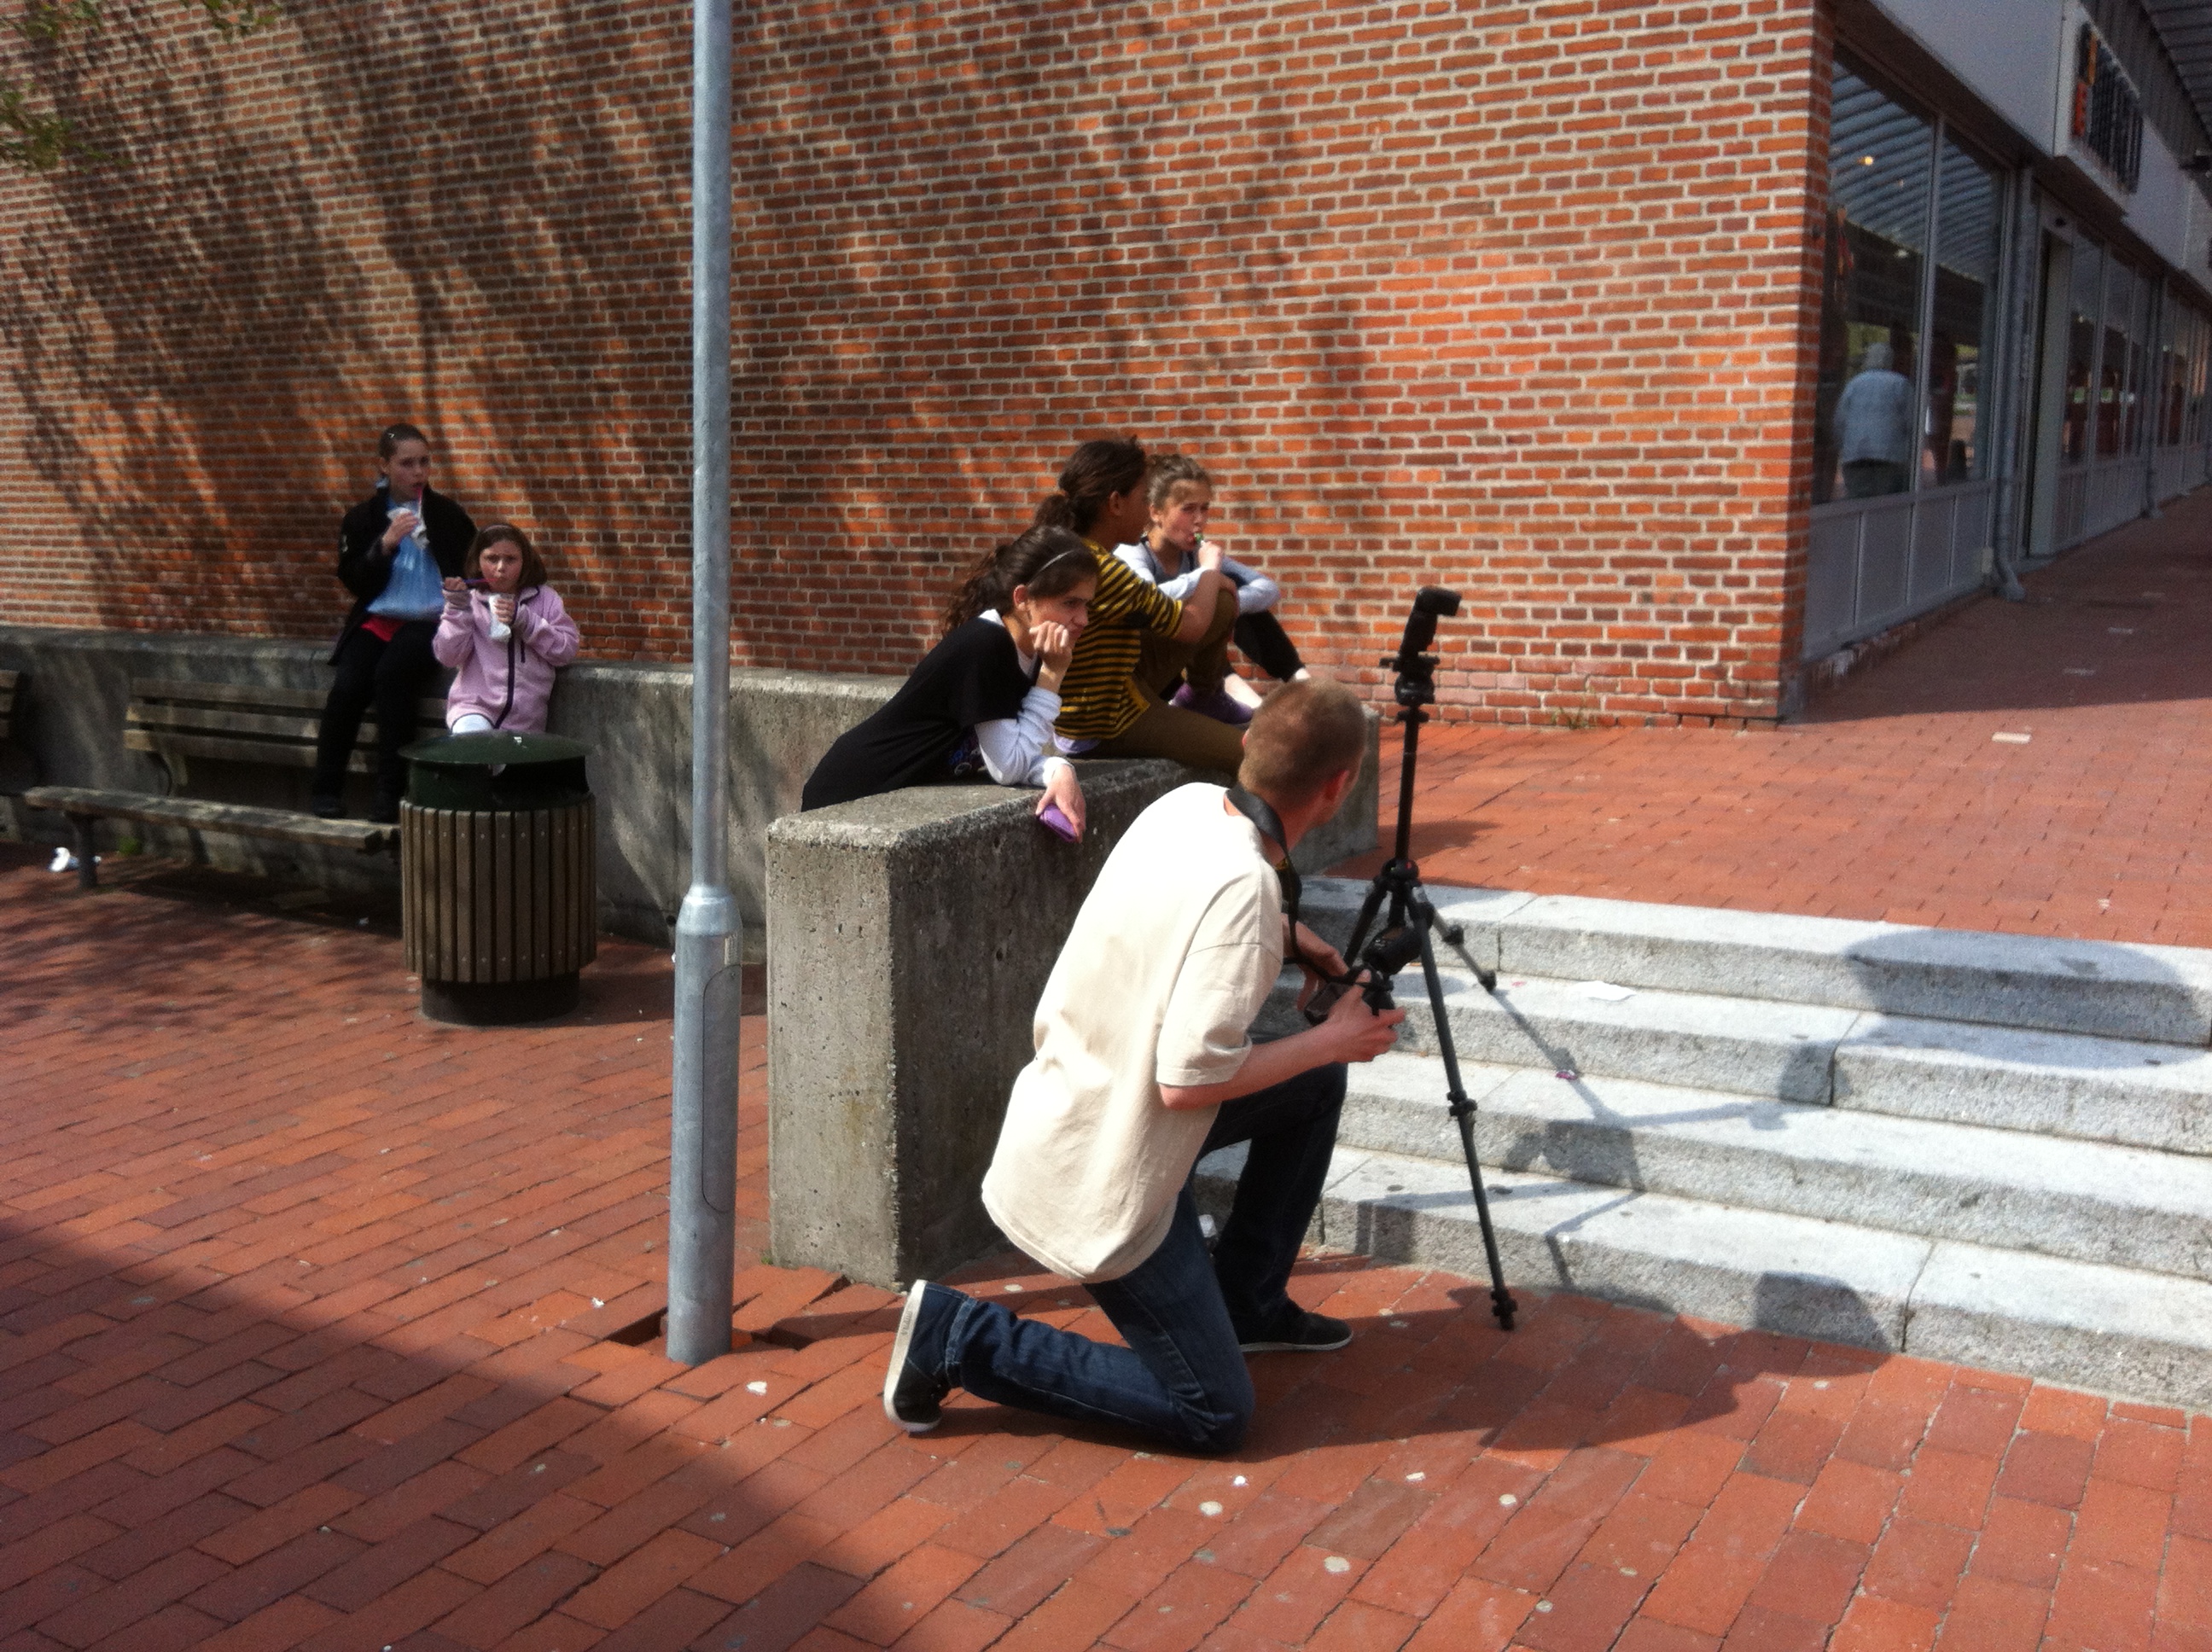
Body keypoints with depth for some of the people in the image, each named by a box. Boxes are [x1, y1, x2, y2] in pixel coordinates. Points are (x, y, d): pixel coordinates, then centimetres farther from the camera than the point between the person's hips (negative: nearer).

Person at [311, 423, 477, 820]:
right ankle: (325, 788, -10)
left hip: (429, 623, -2)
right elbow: (353, 580, 5)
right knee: (347, 686, -25)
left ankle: (390, 793, -27)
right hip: (376, 620, 2)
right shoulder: (363, 518, 11)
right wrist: (384, 545, -10)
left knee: (392, 672, -32)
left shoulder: (448, 515, 9)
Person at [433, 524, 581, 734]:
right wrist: (457, 610, -10)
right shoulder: (469, 602, 7)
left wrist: (524, 620, -10)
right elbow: (447, 657, 0)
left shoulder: (544, 599, 8)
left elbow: (567, 650, -1)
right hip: (474, 708, -1)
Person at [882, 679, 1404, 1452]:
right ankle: (958, 1338, -1)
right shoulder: (1243, 888, -28)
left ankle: (1248, 1303, 29)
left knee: (1317, 1085, 19)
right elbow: (1189, 1080, -29)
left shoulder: (1186, 804, -3)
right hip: (1100, 1182, -9)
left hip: (1070, 1097, 9)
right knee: (1214, 1414, 0)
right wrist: (1331, 1037, -16)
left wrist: (1284, 939, 14)